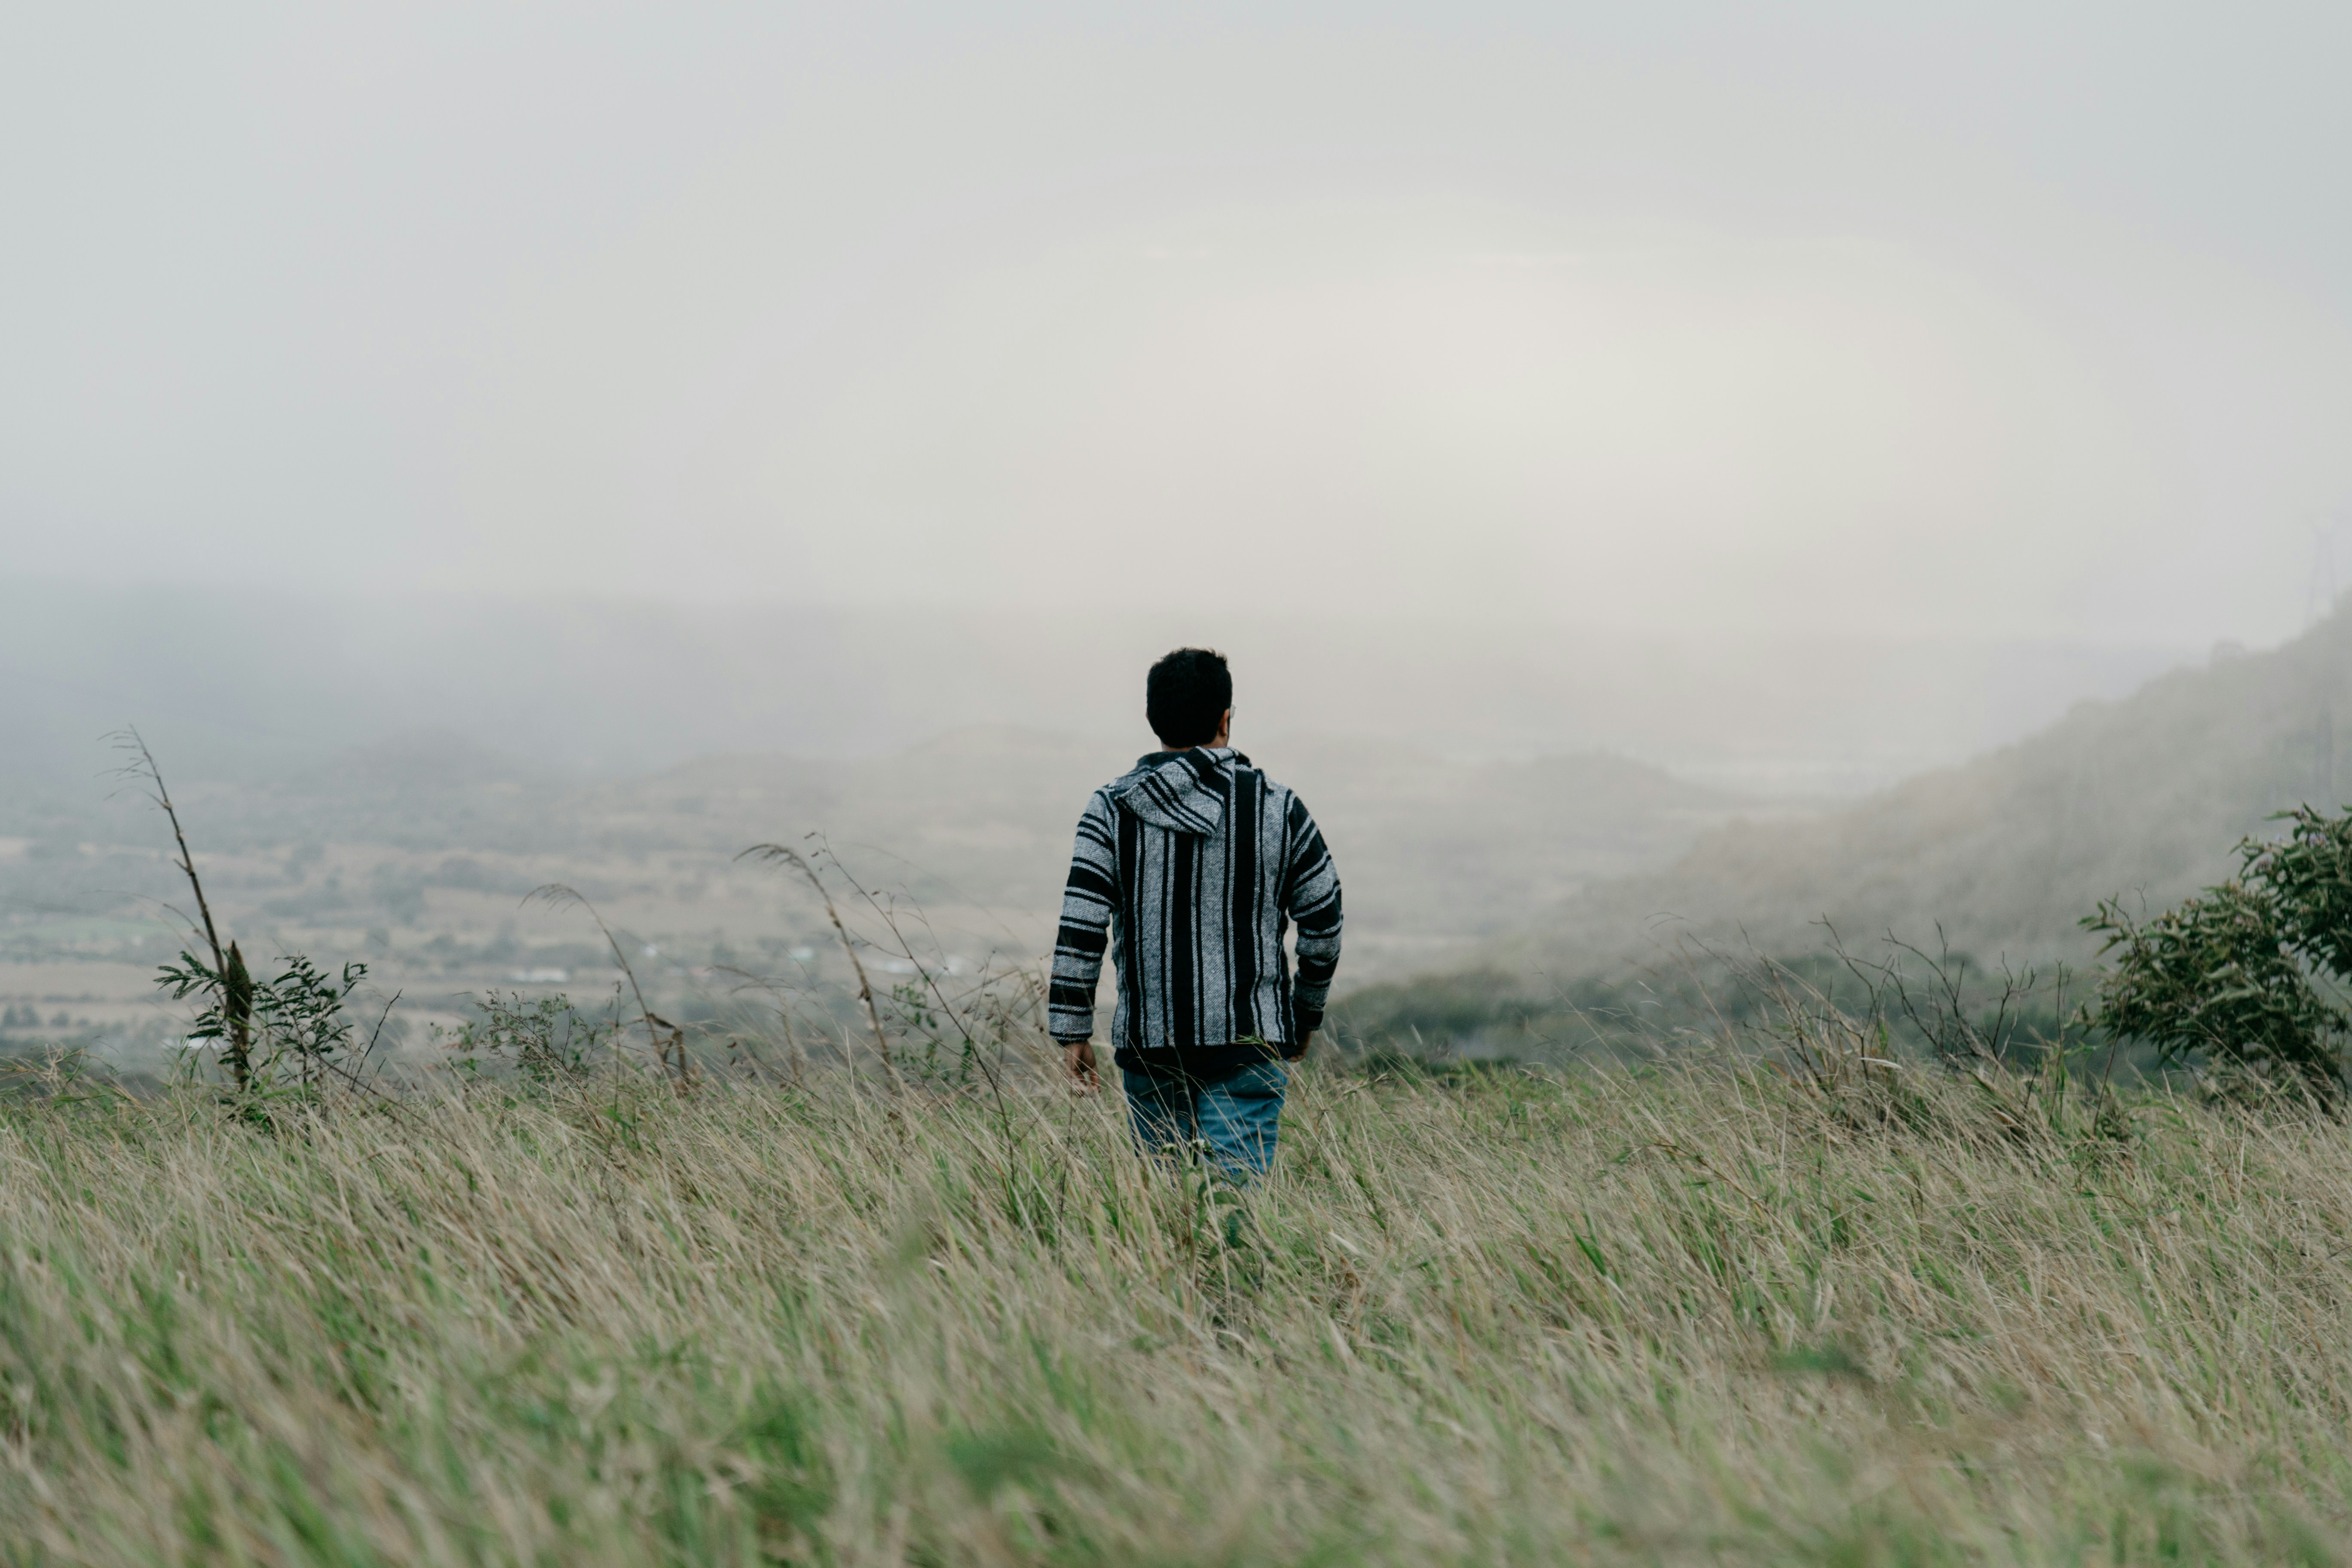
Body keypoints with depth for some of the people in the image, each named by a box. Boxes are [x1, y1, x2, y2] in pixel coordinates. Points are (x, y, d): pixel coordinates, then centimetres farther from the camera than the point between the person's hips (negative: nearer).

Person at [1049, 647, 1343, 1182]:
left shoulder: (1112, 808, 0)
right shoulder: (1278, 809, 0)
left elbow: (1081, 926, -6)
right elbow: (1324, 923, 6)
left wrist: (1073, 1028, 0)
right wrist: (1307, 1013, 21)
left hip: (1149, 1042, 2)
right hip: (1249, 1040, -1)